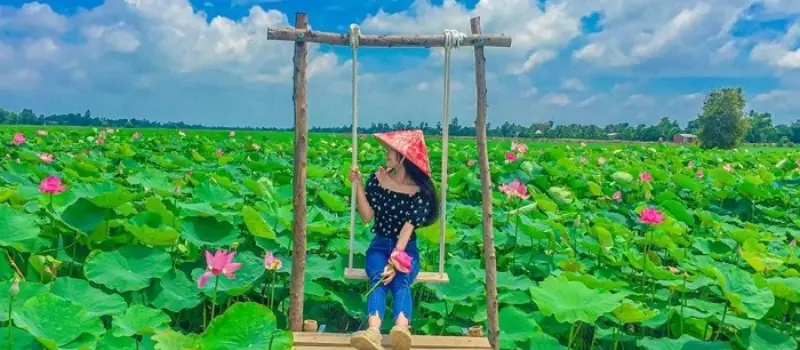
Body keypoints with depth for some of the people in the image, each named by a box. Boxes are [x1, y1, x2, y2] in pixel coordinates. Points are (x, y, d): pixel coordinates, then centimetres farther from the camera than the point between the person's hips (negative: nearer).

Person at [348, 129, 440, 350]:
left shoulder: (420, 190, -8)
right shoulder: (377, 178, 2)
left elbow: (408, 228, -19)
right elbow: (366, 217, -1)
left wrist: (395, 260, -32)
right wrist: (358, 184, -10)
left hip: (406, 248, -1)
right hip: (380, 245, 2)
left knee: (400, 281, -34)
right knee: (379, 279, -32)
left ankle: (401, 330, -62)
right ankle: (373, 332, -58)